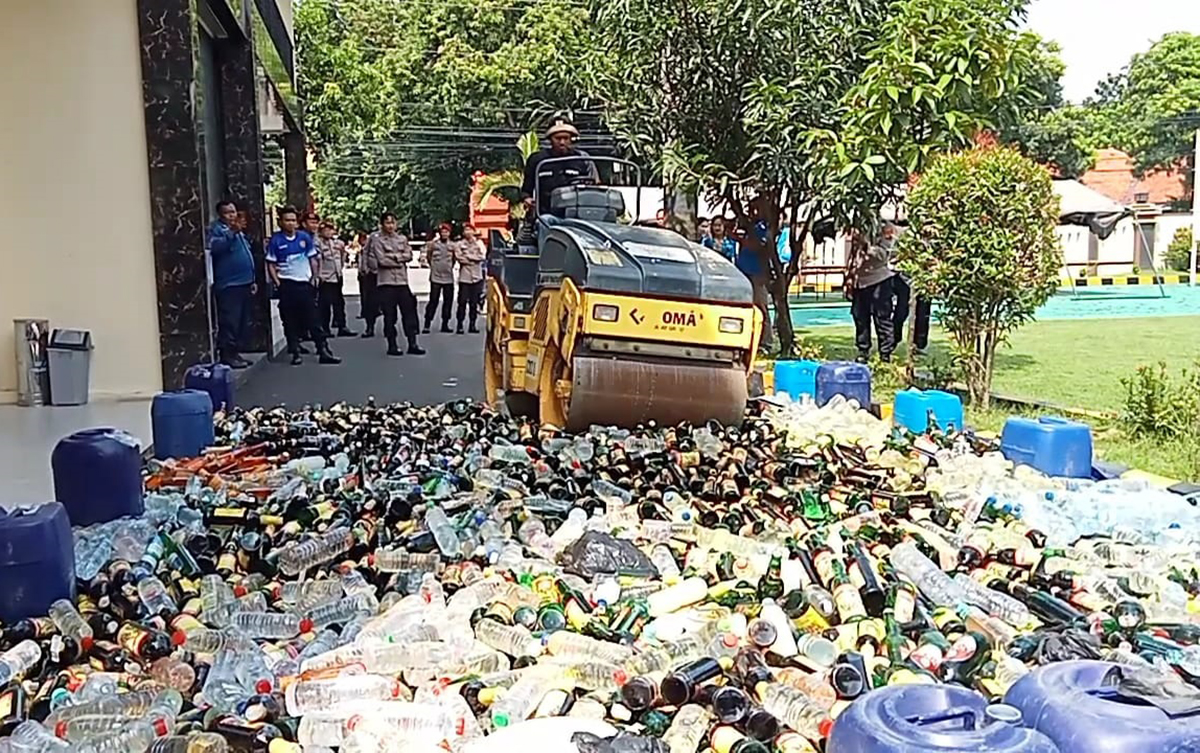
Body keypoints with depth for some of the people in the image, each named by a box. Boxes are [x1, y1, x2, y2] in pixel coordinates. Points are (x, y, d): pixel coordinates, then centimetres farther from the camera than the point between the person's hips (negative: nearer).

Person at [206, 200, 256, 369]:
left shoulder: (239, 232, 21)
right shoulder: (216, 229, -5)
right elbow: (215, 247, -25)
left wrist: (252, 280, 21)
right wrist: (232, 233, -36)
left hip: (244, 283, 9)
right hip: (228, 285, -9)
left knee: (241, 323, 12)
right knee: (229, 322, -10)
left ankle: (235, 353, 19)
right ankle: (226, 356, -7)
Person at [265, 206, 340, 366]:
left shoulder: (305, 237, 5)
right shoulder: (275, 240, -2)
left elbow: (313, 260, 10)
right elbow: (271, 265, 0)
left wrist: (314, 279, 3)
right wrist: (278, 283, -9)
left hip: (305, 283, 2)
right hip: (287, 285, -2)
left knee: (312, 319, 3)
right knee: (290, 321, 3)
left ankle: (323, 351, 4)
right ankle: (295, 353, 10)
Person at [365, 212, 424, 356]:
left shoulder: (402, 239, 14)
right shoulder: (377, 240, 0)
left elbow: (409, 255, 3)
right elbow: (382, 260, -10)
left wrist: (393, 256, -10)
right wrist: (399, 262, -3)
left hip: (402, 280, 4)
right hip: (386, 281, -4)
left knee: (409, 312, 2)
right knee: (390, 315, -1)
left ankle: (412, 344, 7)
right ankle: (392, 345, 5)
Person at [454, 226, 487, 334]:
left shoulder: (479, 243, 10)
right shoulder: (459, 244, 5)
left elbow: (482, 256, -4)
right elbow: (459, 258, -8)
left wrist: (467, 256, -6)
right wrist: (474, 258, -9)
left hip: (477, 276, 2)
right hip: (464, 277, -2)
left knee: (474, 302, 4)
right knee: (462, 302, -5)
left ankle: (472, 325, 11)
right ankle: (460, 325, -3)